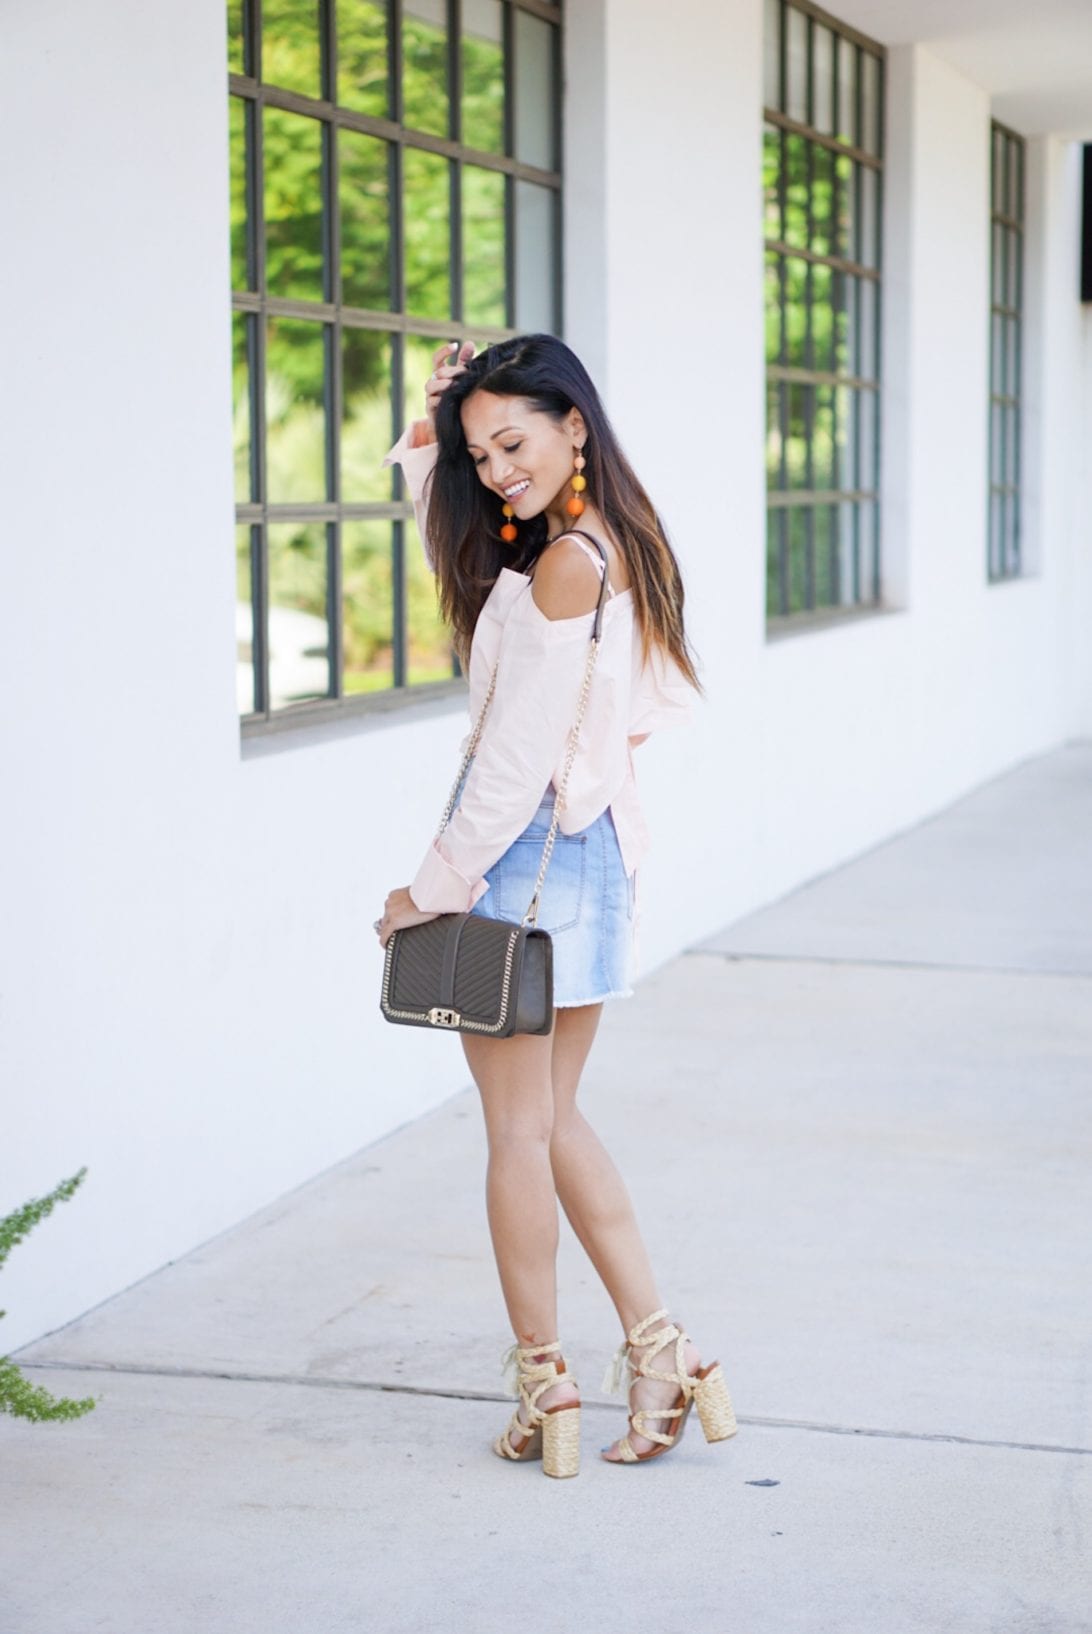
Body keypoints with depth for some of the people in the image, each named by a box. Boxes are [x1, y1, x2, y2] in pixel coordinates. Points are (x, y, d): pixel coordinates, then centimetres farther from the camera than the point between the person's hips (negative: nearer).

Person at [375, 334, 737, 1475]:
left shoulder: (564, 567, -19)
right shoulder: (616, 545, 9)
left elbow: (517, 758, -20)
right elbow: (453, 536, 26)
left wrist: (436, 886, -13)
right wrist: (432, 431, 12)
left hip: (525, 858, -9)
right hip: (594, 846, 9)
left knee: (519, 1132, 3)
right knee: (554, 1123, 17)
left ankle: (542, 1383, 12)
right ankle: (659, 1352, 16)